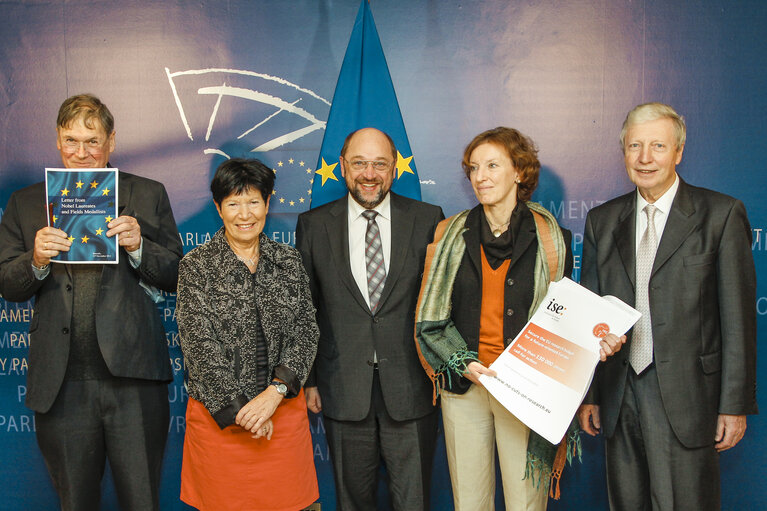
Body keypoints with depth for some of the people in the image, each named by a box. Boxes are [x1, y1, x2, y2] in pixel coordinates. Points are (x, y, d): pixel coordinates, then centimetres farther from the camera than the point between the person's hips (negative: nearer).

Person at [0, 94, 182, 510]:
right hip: (61, 384, 2)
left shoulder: (147, 195, 7)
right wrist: (36, 261, -12)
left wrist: (137, 247, -14)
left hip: (133, 378, -1)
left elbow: (176, 277, 4)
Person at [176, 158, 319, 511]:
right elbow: (199, 343, -8)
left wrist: (275, 392, -14)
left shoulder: (289, 261, 6)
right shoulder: (196, 265, -3)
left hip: (284, 409, 2)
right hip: (219, 415, -2)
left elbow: (305, 330, 0)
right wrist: (240, 409, -12)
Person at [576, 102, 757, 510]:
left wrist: (736, 404, -6)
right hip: (619, 396, 4)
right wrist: (588, 393, 8)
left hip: (686, 399, -3)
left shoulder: (721, 214, -2)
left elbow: (738, 318, -4)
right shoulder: (602, 220, 9)